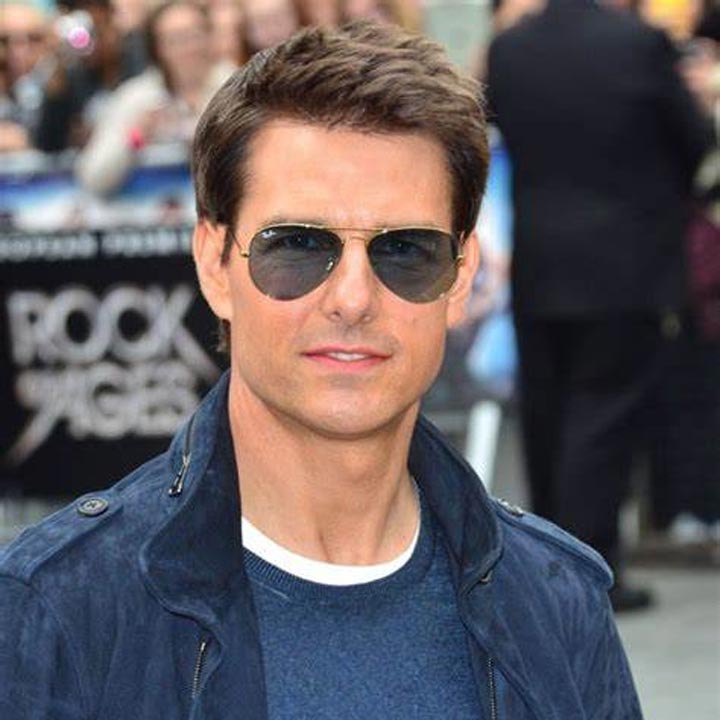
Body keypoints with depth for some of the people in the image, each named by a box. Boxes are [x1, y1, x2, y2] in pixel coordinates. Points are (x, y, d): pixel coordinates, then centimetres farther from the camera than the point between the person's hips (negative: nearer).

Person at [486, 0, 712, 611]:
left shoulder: (506, 50, -2)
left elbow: (507, 139, 8)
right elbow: (696, 142, -4)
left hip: (537, 270, 4)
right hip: (628, 268, -4)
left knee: (546, 418, 14)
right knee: (606, 418, -1)